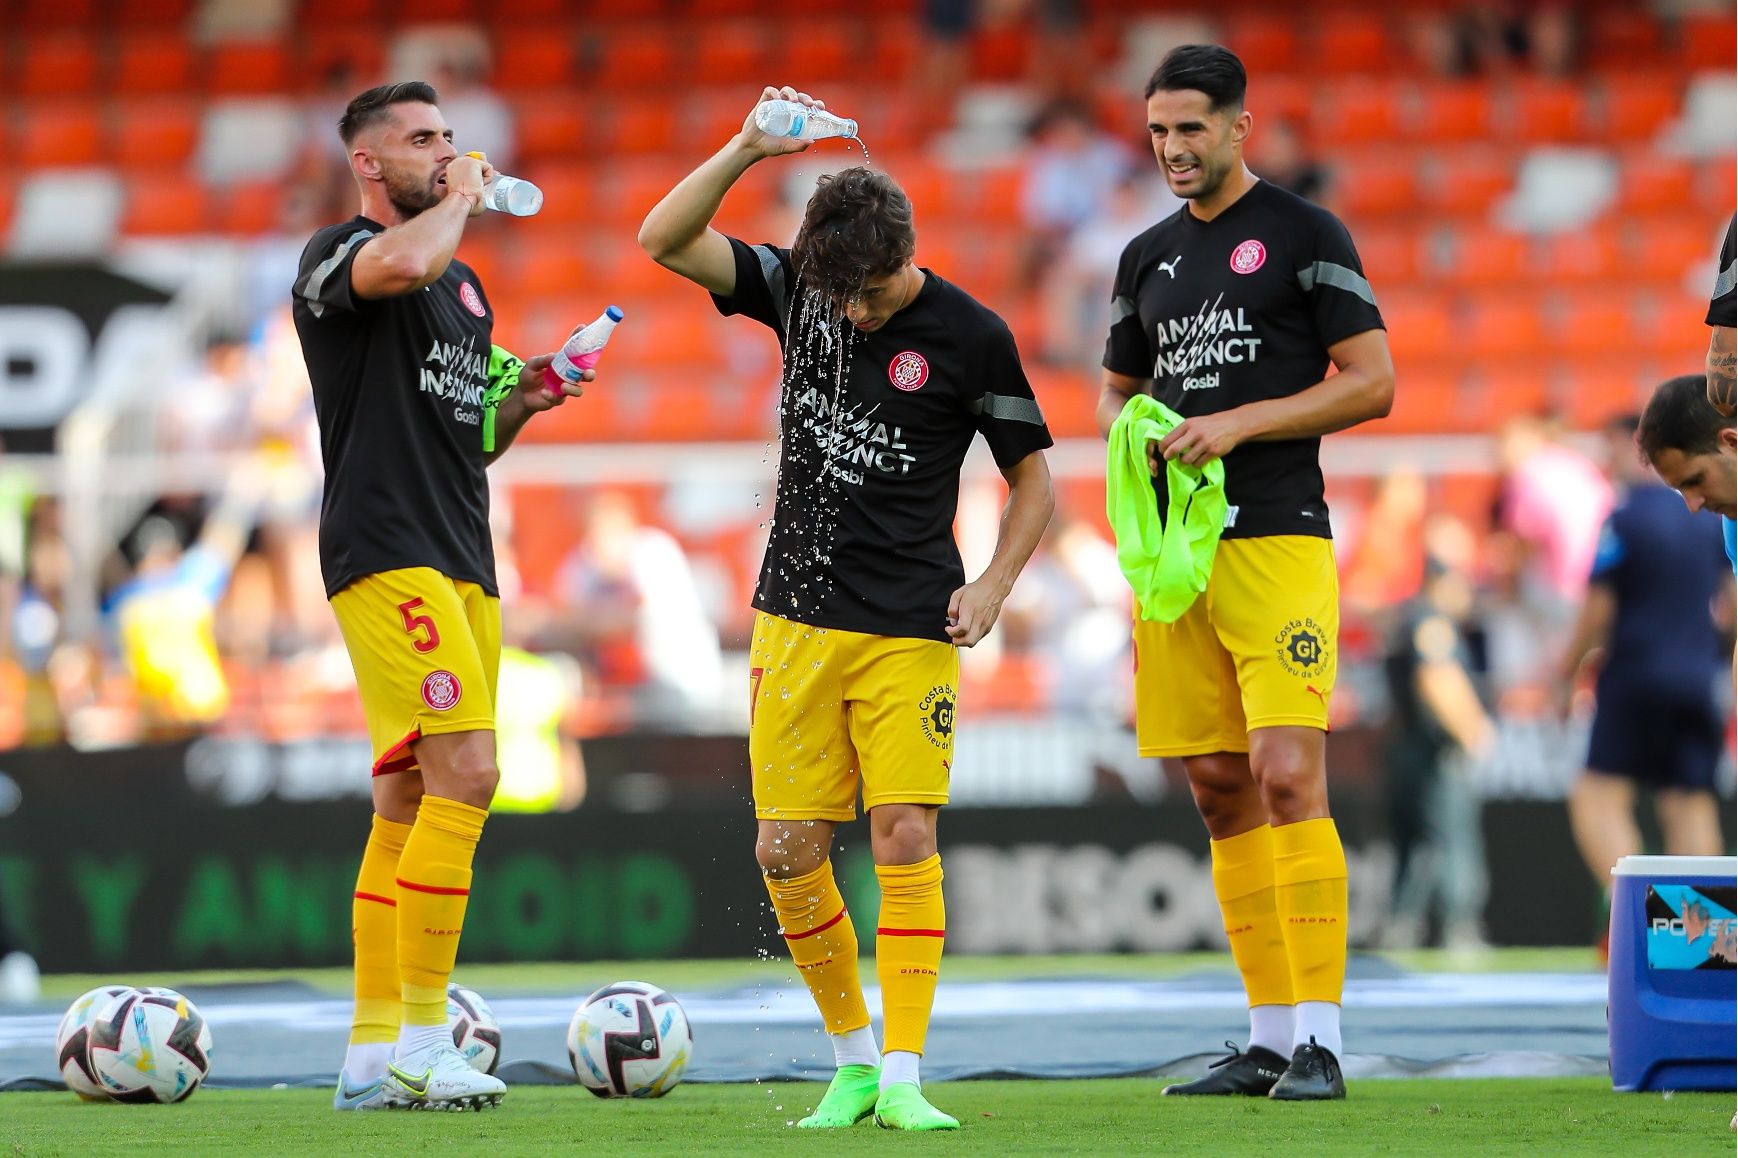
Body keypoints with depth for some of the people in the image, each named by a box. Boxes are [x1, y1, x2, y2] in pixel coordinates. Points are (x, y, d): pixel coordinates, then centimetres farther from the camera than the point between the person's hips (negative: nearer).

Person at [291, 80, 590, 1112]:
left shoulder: (467, 285, 23)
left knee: (409, 804, 7)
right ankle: (419, 1043, -16)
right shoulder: (338, 254, -4)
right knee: (466, 775, -18)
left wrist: (520, 400, 9)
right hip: (386, 553, -9)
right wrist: (463, 197, -9)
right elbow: (407, 263, -29)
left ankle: (372, 1057, 9)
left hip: (463, 562, 9)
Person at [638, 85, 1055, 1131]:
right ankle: (852, 1059, 14)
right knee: (788, 852, -1)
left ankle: (902, 1076, -7)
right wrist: (749, 151, -15)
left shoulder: (969, 336, -5)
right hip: (796, 618, 3)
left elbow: (1033, 479, 4)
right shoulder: (796, 289, 3)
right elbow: (665, 239, -3)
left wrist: (991, 588, -9)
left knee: (906, 836, -11)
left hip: (910, 630, -3)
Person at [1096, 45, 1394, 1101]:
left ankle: (1319, 1042, -16)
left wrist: (1241, 422, -13)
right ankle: (1269, 1040, 11)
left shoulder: (1307, 235, -1)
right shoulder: (1148, 258, 17)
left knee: (1287, 776, -16)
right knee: (1220, 790, 6)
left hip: (1279, 539, -6)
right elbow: (1116, 388, 27)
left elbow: (1372, 382, -5)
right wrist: (1128, 429, 3)